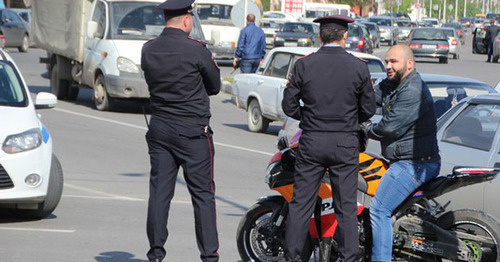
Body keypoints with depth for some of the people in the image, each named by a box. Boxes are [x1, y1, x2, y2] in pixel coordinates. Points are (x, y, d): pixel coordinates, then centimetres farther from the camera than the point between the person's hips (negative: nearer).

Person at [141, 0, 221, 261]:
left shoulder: (148, 50, 2)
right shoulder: (196, 50, -13)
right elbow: (214, 85, -1)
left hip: (159, 129, 5)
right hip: (193, 131, -5)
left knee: (159, 191, 8)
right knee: (203, 194, 1)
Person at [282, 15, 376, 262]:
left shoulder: (303, 65, -3)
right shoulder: (359, 66, -4)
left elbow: (289, 105, 0)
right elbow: (369, 109, 1)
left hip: (311, 140, 1)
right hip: (345, 143, 0)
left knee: (300, 203, 7)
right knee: (346, 206, 5)